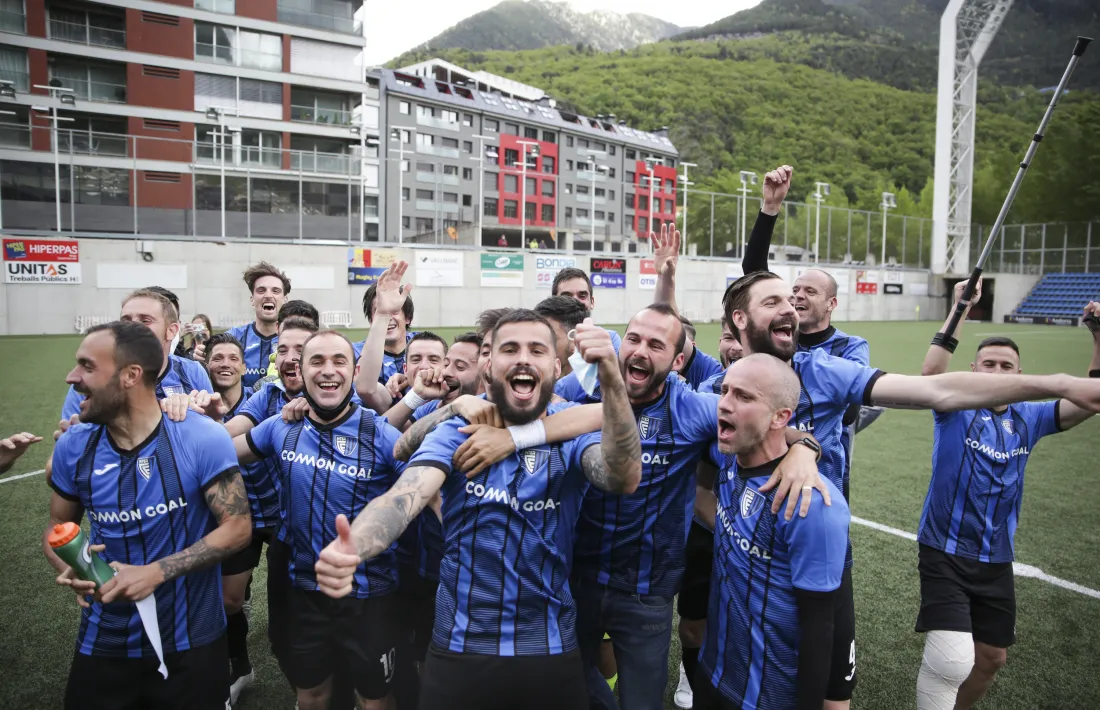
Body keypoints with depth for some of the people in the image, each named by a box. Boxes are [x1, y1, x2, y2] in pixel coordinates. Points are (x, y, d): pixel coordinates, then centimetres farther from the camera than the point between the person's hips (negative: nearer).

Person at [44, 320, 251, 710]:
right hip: (103, 642, 3)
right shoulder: (73, 447, -4)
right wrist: (71, 568, -13)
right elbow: (57, 529, 9)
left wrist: (156, 572, -23)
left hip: (191, 641, -3)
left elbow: (237, 528, -15)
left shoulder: (202, 438, -17)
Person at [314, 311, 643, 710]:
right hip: (458, 649, 0)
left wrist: (611, 377, -41)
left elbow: (624, 478, -26)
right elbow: (405, 496, -23)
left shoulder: (573, 435, -5)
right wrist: (352, 547, -45)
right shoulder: (455, 434, -6)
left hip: (550, 651, 1)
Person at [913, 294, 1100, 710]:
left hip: (997, 561, 6)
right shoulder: (955, 407, -8)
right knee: (951, 660, -19)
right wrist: (959, 311, -30)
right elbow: (931, 373, -27)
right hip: (945, 553, -5)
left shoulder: (1028, 418, 6)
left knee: (991, 659, 19)